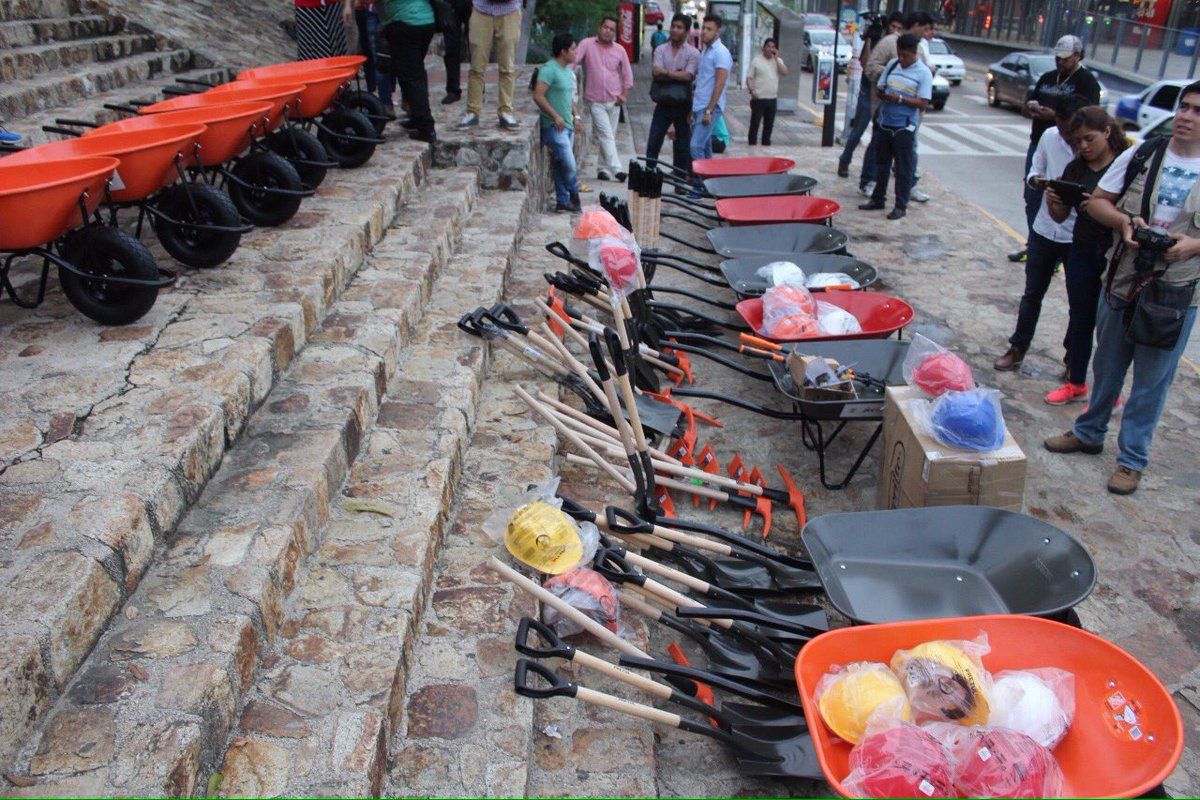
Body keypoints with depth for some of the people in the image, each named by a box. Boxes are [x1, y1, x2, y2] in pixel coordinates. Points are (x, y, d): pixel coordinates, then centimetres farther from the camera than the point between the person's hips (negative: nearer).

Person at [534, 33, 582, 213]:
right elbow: (538, 96, -20)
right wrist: (555, 116, -20)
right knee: (569, 166, -12)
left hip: (567, 125, 9)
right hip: (554, 127, -9)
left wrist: (575, 115, 16)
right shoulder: (549, 69, -13)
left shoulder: (568, 70, 17)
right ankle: (574, 194, 8)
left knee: (562, 167, 12)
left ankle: (563, 201, 18)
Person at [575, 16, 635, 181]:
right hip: (595, 101, -4)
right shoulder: (587, 44, -2)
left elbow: (627, 73, 13)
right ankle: (616, 168, -19)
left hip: (614, 101, 4)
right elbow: (573, 61, -8)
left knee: (610, 136, 7)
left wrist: (624, 94, 3)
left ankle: (604, 168, 16)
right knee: (606, 135, -13)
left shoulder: (619, 50, 7)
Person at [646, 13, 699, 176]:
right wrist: (678, 75, -11)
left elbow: (688, 76, -15)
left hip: (683, 104, -2)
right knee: (653, 142, 0)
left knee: (682, 144, 5)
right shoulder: (660, 50, 6)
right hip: (663, 103, 2)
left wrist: (666, 73, -11)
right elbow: (656, 72, -9)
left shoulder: (693, 53, -2)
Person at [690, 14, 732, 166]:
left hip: (709, 108, -9)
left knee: (696, 147, -16)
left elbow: (720, 83, -17)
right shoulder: (704, 51, 18)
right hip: (698, 107, 9)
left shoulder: (721, 52, -10)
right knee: (705, 148, 12)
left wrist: (709, 110, -21)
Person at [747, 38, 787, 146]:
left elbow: (784, 72, -6)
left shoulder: (778, 60, 11)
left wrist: (776, 58, -7)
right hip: (759, 98, -4)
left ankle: (766, 143, 22)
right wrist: (751, 90, -19)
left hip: (772, 98, 4)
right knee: (755, 122, -3)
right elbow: (749, 78, -4)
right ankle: (752, 143, 5)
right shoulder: (756, 61, -2)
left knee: (769, 123, 11)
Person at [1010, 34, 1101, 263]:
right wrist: (1030, 107, -4)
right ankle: (1033, 245, 25)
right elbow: (1027, 105, 20)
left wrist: (1054, 115, -25)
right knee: (1032, 197, 12)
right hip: (1038, 144, 7)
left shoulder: (1087, 81, -5)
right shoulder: (1048, 78, 17)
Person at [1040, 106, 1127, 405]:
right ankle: (1076, 383, 28)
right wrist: (1052, 201, -10)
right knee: (1080, 319, 13)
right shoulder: (1076, 169, 7)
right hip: (1082, 253, 5)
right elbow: (1060, 216, 11)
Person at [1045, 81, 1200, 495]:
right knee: (1107, 366, 18)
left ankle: (1132, 459, 20)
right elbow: (1097, 201, 5)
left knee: (1152, 380, 6)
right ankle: (1089, 433, 37)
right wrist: (1126, 221, -14)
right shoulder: (1143, 154, 0)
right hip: (1122, 283, 2)